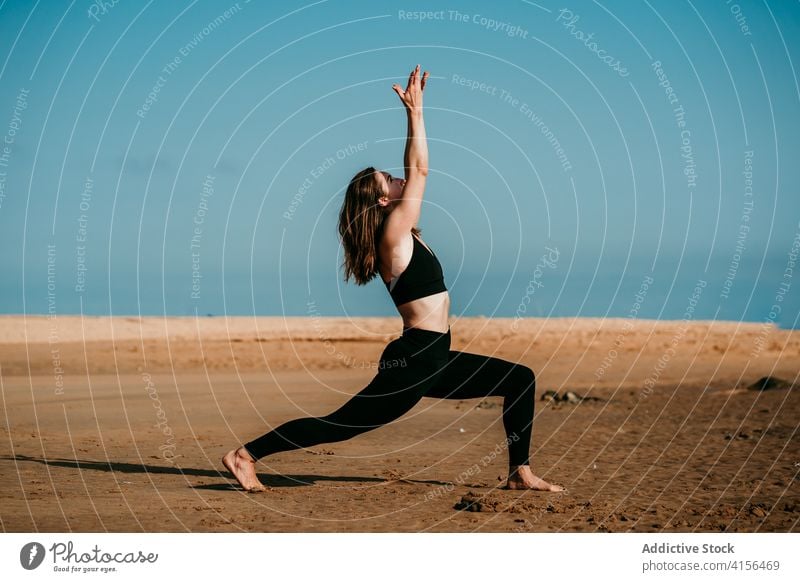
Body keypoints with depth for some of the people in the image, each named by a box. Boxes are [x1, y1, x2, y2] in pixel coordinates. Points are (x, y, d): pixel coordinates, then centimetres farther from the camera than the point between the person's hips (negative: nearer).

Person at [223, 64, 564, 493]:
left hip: (434, 361, 10)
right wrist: (415, 112, -6)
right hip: (413, 361, -10)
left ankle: (520, 474, 9)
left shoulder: (402, 234, 14)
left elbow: (414, 172, 18)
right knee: (338, 425, -7)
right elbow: (419, 171, -11)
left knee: (520, 379, 10)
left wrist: (415, 112, 17)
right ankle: (246, 454, -1)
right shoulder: (394, 232, -9)